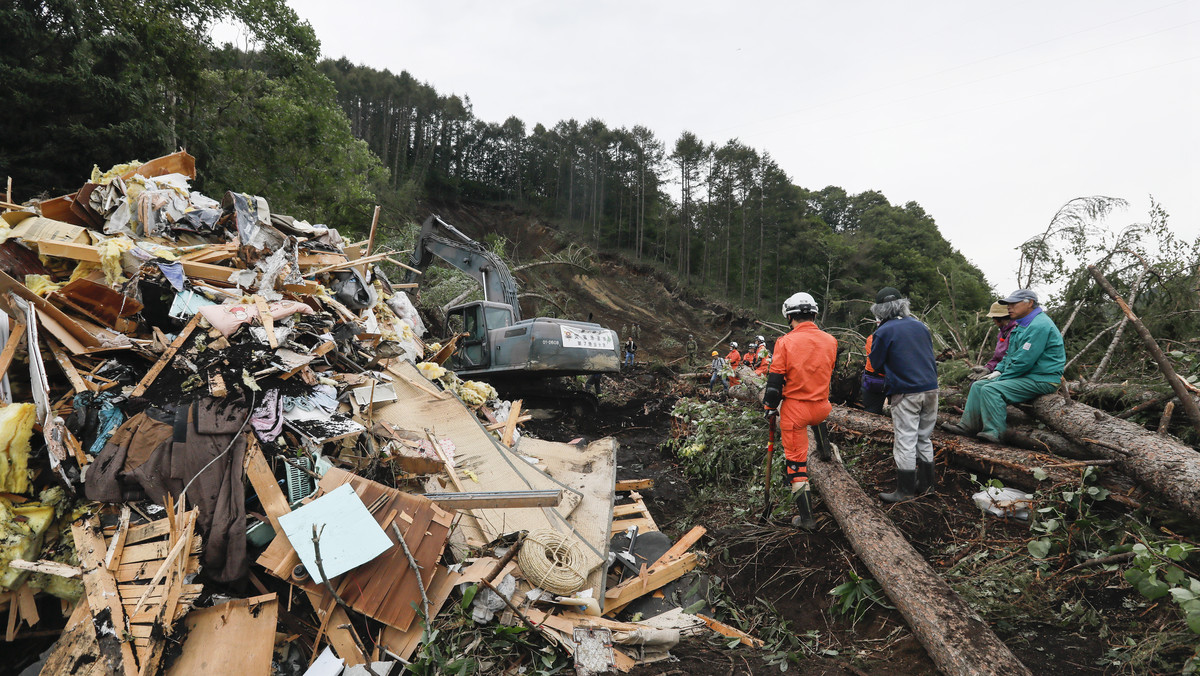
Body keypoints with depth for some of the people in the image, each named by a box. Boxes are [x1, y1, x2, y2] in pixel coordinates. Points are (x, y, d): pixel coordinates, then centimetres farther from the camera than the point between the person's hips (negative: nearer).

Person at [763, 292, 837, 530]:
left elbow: (775, 381, -10)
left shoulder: (786, 342, -13)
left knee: (797, 464, 3)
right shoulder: (830, 341, 0)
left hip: (795, 409, -5)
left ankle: (806, 518, 8)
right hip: (821, 408, 5)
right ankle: (824, 450, 43)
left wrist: (770, 408, 3)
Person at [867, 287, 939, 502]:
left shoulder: (884, 332, -9)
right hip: (930, 388, 6)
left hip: (906, 393, -6)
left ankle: (905, 491, 4)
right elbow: (931, 356, 20)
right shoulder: (920, 326, 10)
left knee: (905, 441, -1)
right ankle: (925, 483, 25)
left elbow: (875, 364, -1)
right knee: (924, 438, 16)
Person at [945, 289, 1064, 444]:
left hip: (1041, 380, -11)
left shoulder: (1039, 326, -19)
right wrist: (998, 371, 9)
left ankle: (994, 433, -26)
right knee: (978, 385, 7)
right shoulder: (1021, 324, 16)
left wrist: (1002, 378, -14)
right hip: (1024, 376, 11)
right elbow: (1010, 354, 25)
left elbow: (1024, 361, -23)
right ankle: (968, 425, 6)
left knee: (991, 389, -27)